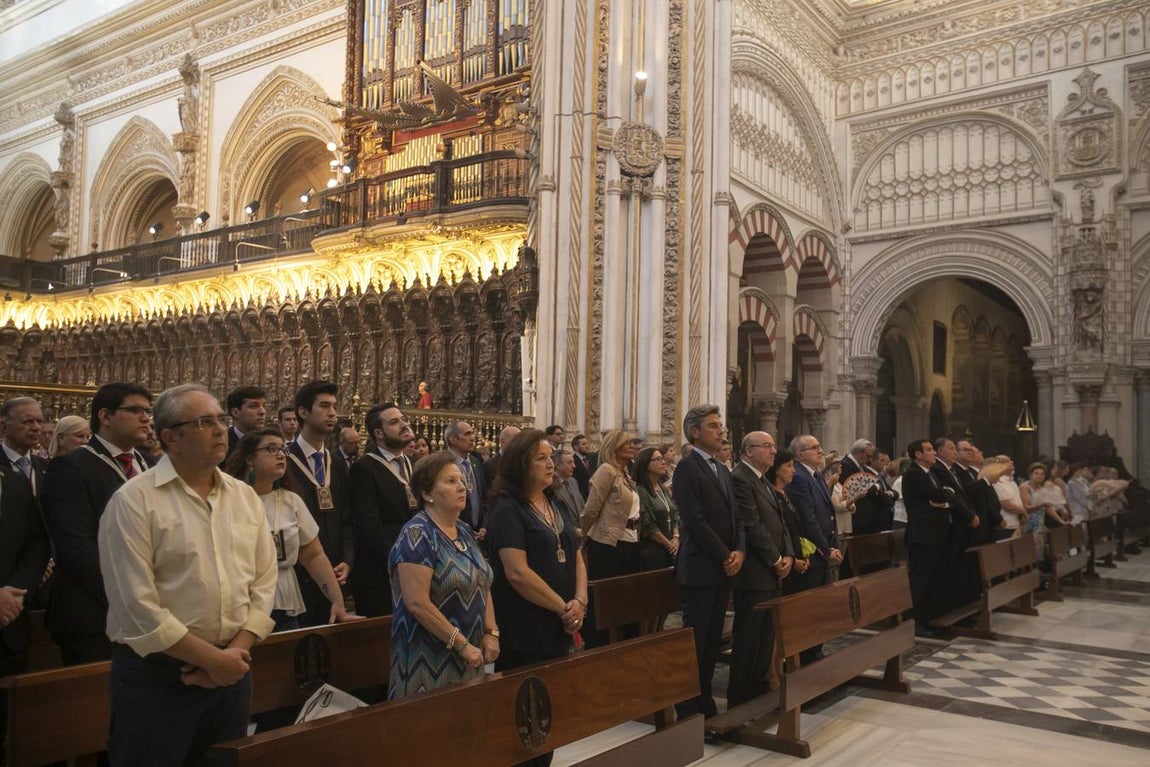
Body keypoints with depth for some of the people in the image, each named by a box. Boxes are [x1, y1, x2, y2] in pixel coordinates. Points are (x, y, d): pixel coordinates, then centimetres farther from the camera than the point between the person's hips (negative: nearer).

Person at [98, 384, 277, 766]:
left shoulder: (246, 497, 5)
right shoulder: (134, 501, -11)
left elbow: (263, 584, 6)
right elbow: (137, 605, -16)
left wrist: (234, 652, -8)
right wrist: (213, 658, -13)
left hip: (232, 671, 5)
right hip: (156, 675, -5)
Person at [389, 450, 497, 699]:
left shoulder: (464, 531, 10)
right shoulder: (417, 535, -15)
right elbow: (417, 602, -22)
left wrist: (491, 633, -1)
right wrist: (462, 644, -18)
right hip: (430, 661, -8)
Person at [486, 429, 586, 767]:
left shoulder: (553, 506, 13)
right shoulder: (507, 510, -12)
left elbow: (576, 557, 13)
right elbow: (517, 573, -20)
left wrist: (580, 601, -4)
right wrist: (563, 608, -15)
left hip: (558, 630, 8)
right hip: (524, 636, -7)